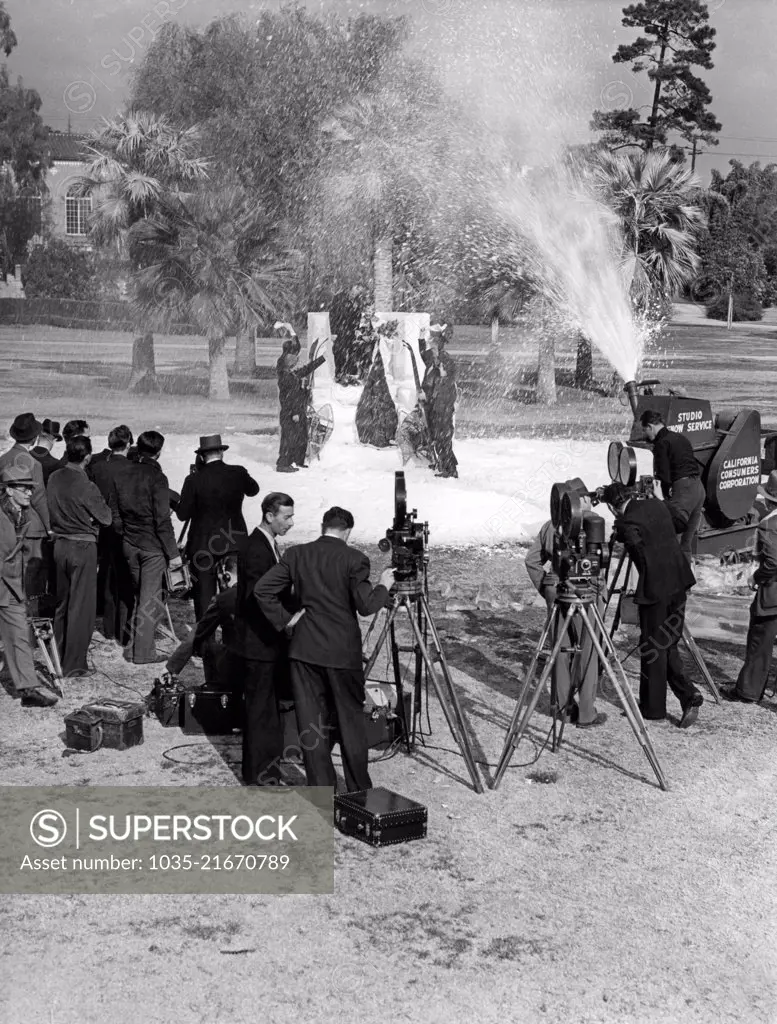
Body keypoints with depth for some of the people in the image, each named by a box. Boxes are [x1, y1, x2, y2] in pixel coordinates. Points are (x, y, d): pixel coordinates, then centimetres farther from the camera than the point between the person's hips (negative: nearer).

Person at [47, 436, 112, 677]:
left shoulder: (54, 478, 0)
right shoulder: (85, 486, -19)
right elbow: (106, 518, -9)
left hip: (59, 545, 7)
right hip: (82, 547, -7)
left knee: (62, 603, 18)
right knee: (81, 606, 2)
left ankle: (59, 657, 27)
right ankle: (74, 664, 5)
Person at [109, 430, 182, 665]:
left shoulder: (122, 476, 4)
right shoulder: (156, 478, -15)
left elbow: (115, 515, 9)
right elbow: (162, 520, -16)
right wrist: (173, 553, -11)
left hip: (130, 545, 6)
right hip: (153, 546, -6)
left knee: (139, 595, 18)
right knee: (151, 599, 1)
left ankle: (133, 647, 21)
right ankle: (142, 652, 4)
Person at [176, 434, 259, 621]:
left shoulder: (194, 480, -12)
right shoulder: (238, 473, -5)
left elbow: (182, 514, -7)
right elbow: (254, 490, 17)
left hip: (202, 546, -2)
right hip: (234, 543, 2)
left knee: (204, 596, 5)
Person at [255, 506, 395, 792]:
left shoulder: (296, 554, 1)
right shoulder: (354, 559, -9)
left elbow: (262, 589, -2)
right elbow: (365, 606, -13)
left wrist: (284, 619, 4)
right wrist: (383, 587, 4)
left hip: (304, 650, 3)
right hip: (343, 651, -2)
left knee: (310, 723, 9)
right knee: (350, 720, 11)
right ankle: (359, 791, 20)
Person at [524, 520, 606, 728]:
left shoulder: (550, 525, 9)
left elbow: (531, 560, 9)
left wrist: (545, 589, 14)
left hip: (554, 592, 6)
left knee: (560, 651, 13)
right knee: (586, 653, 1)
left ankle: (564, 706, 20)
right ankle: (586, 714, 4)